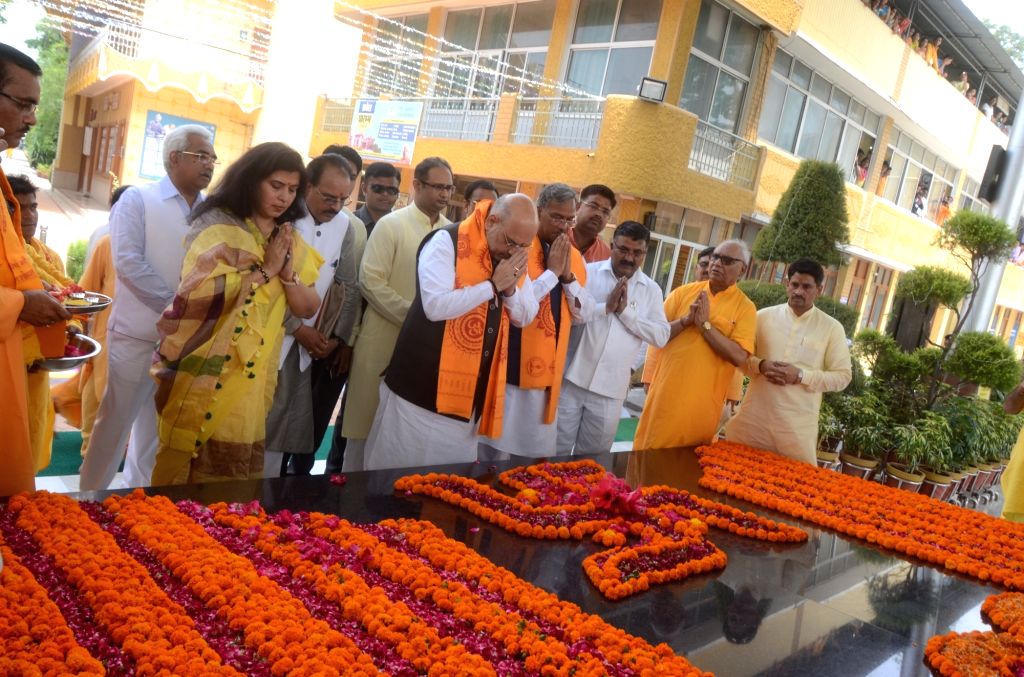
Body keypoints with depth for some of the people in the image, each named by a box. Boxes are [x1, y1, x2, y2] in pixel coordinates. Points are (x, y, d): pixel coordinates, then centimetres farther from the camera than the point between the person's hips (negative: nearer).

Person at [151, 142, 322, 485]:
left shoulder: (289, 240, 9)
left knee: (235, 472, 13)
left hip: (252, 377, 5)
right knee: (191, 468, 6)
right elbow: (202, 291, -23)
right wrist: (264, 269, -17)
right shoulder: (216, 225, -8)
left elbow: (308, 308, 5)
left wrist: (287, 272, -12)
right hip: (208, 374, -5)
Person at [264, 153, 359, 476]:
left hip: (308, 348, 4)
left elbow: (349, 287, 9)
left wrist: (338, 337, 0)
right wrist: (298, 328, -9)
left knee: (295, 432, 7)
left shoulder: (343, 225, 7)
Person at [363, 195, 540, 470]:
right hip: (424, 386, -6)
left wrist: (510, 289, -8)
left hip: (471, 394, 6)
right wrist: (493, 284, -18)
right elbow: (435, 305, -24)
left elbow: (526, 317, 12)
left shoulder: (515, 257, 8)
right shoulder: (447, 242, -12)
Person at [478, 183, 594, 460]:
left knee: (540, 454, 14)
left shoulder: (575, 257, 10)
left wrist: (568, 277, -6)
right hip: (509, 368, -6)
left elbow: (584, 314, 8)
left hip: (547, 373, 6)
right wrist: (552, 272, -16)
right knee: (496, 450, 4)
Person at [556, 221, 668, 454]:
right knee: (554, 453, 6)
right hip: (572, 379, -2)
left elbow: (661, 336, -2)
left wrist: (626, 311, -11)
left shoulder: (651, 290, 6)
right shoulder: (587, 272, -1)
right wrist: (605, 307, -16)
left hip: (610, 389, 2)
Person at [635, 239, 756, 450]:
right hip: (665, 393, 2)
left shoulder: (745, 307, -2)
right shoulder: (683, 292, 5)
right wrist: (686, 320, -13)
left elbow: (738, 356, -14)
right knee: (650, 453, 9)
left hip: (702, 403, -2)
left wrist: (705, 324, -16)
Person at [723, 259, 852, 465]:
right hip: (754, 417, 1)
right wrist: (760, 365, -12)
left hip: (798, 425, -1)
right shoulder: (763, 316, 5)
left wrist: (801, 376, -13)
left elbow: (843, 376, 0)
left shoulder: (832, 328, 2)